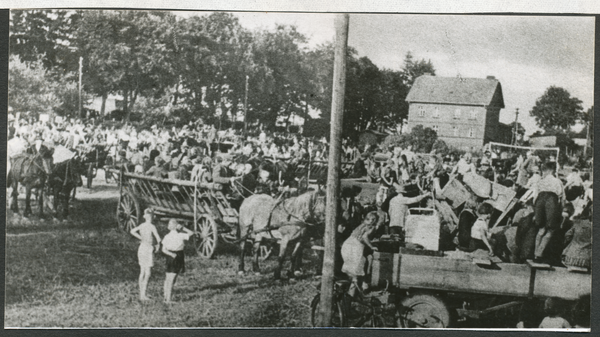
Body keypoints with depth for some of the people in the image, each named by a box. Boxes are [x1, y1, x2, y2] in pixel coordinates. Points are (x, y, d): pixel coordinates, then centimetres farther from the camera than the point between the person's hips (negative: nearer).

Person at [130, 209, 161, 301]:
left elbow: (132, 231, 12)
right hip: (148, 249, -7)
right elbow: (158, 238, -18)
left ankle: (141, 293, 18)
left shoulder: (142, 225, 4)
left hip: (142, 248, 7)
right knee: (147, 273, -3)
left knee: (142, 272, 13)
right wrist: (157, 245, 2)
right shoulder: (152, 226, -15)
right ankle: (143, 294, -5)